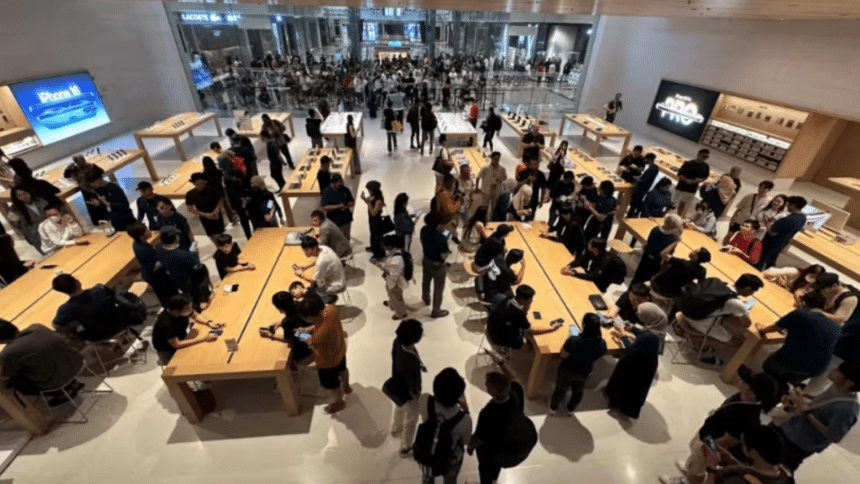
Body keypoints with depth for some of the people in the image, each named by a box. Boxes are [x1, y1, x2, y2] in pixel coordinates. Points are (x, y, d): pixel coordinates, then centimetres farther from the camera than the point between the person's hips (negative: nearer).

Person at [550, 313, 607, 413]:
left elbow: (563, 355, -24)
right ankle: (571, 408, 58)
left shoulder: (573, 340, -41)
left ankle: (553, 406, 52)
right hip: (584, 373, 3)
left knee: (561, 388, 27)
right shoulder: (602, 344, -28)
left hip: (567, 371, -3)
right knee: (578, 391, 33)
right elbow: (598, 357, -7)